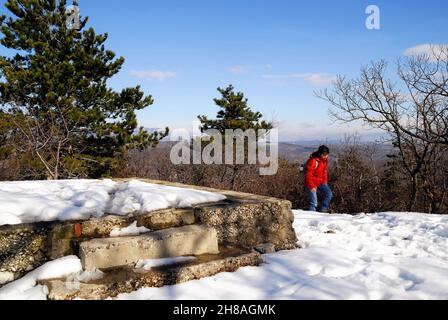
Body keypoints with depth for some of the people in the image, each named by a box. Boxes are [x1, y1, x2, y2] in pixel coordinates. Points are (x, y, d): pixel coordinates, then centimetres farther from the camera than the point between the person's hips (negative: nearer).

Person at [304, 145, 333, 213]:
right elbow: (308, 175, -21)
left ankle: (323, 211, 1)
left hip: (321, 183, 7)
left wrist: (325, 181, 8)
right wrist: (312, 186, -24)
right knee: (313, 202, -9)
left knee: (329, 194, -12)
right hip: (312, 184, -7)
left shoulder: (325, 159, 1)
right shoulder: (313, 161, -23)